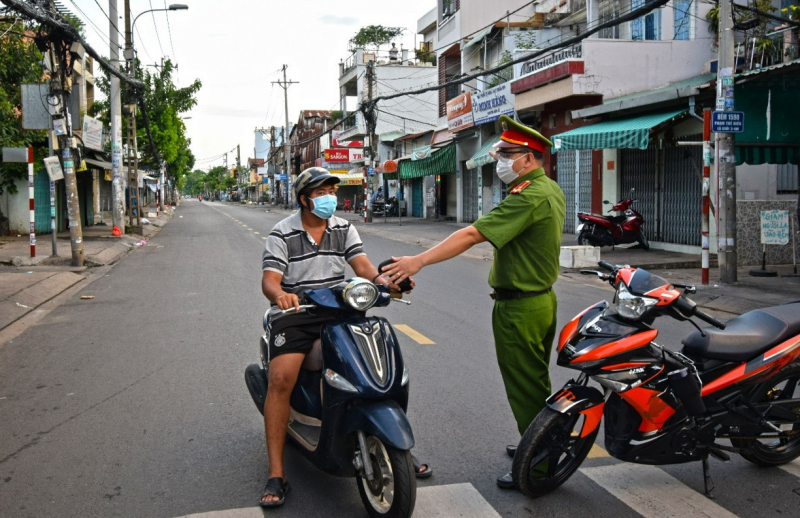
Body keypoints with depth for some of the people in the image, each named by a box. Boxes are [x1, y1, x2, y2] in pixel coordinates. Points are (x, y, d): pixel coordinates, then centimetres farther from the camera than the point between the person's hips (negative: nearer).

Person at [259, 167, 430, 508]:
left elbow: (362, 265, -1)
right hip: (295, 315, -4)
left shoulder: (344, 229, 10)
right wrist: (280, 294, -38)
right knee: (280, 379, -25)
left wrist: (384, 281, -23)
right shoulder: (282, 234, -4)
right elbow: (269, 279, -14)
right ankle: (276, 474, -16)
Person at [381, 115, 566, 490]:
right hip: (541, 299, 10)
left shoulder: (527, 197, -23)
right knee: (535, 383, 22)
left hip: (519, 308, -10)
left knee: (524, 388, 1)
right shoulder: (551, 189, 9)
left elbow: (472, 235, -29)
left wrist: (419, 261, -29)